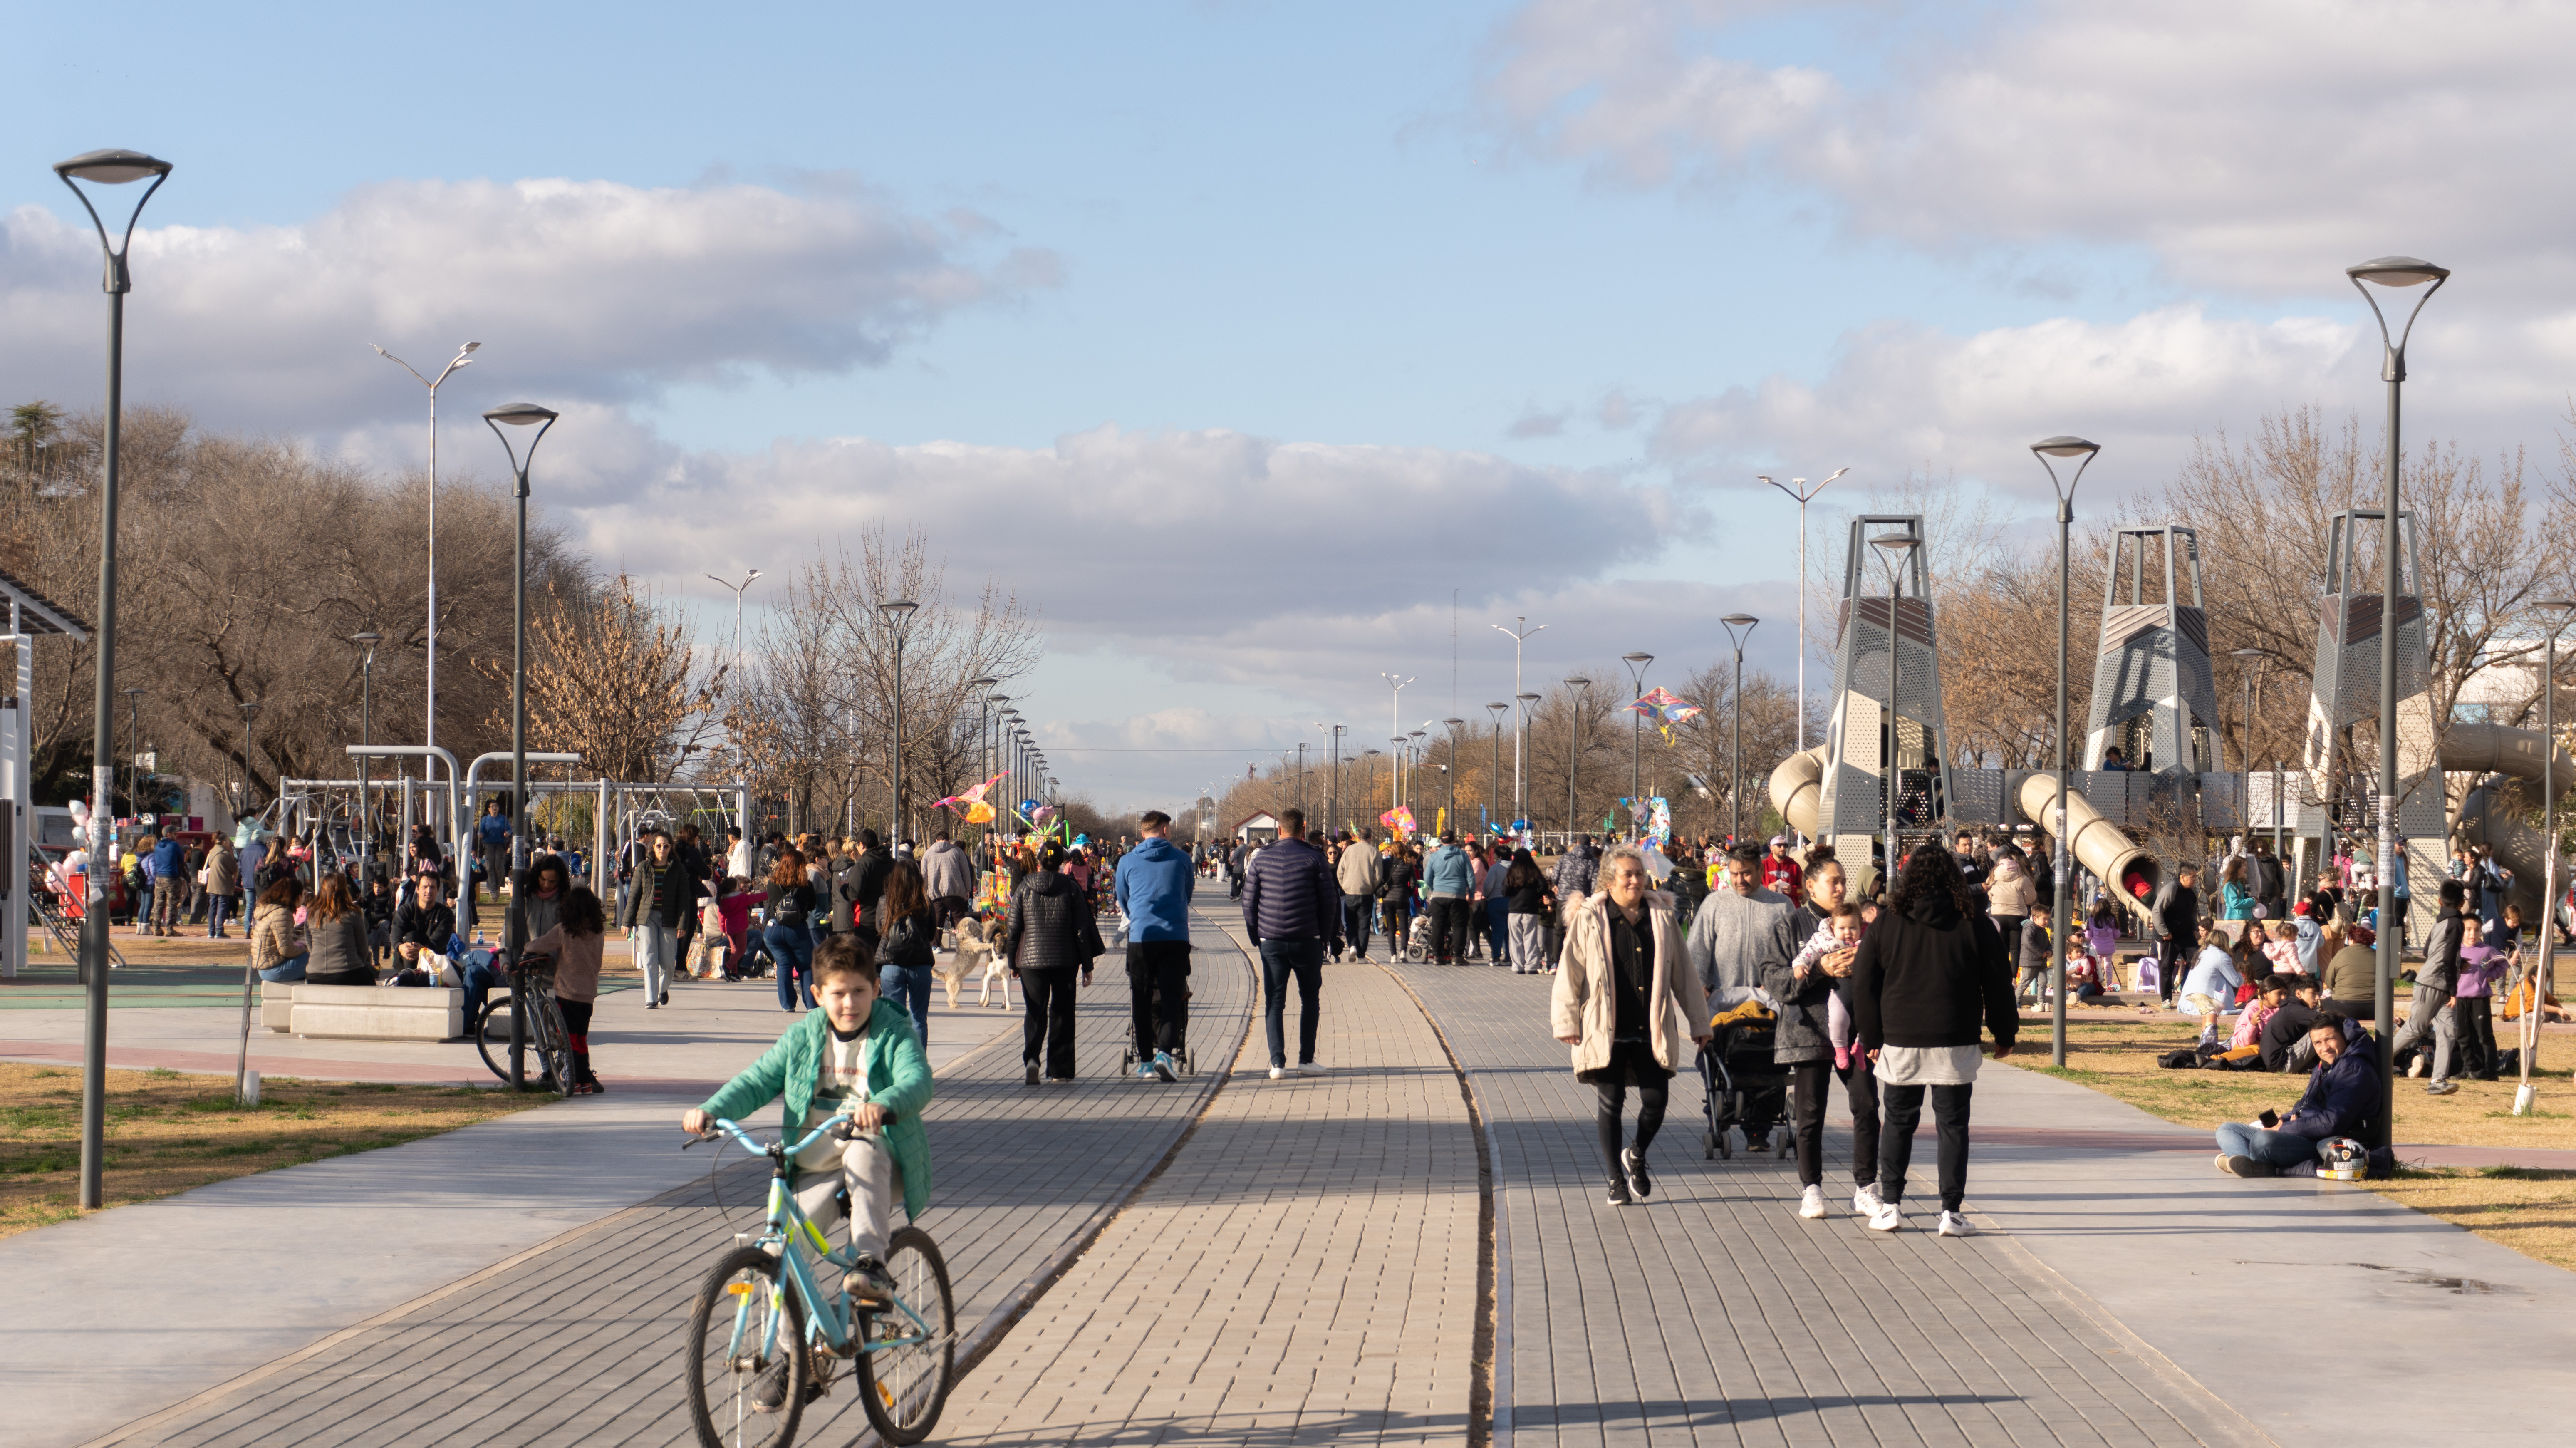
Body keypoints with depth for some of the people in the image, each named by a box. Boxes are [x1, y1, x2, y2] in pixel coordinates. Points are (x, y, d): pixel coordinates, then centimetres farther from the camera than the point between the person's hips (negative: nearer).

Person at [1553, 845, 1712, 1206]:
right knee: (1611, 1103, 2)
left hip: (1651, 1030, 2)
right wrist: (1567, 1023, -3)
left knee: (1656, 1099, -2)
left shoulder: (1662, 917, 8)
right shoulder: (1588, 920, 0)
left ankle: (1637, 1156, 27)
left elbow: (1683, 973, 13)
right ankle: (1617, 1180, 15)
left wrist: (1698, 1022, 14)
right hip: (1605, 1031, -2)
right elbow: (1569, 974, 1)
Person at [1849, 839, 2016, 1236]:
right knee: (1953, 1126, 6)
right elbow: (1997, 985, 4)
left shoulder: (1886, 924, 0)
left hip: (1900, 1043, 1)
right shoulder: (1975, 925, -1)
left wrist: (1872, 1037, 12)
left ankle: (1890, 1205, 11)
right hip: (1956, 1044, -1)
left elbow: (1864, 984, 3)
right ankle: (1951, 1211, 4)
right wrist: (2004, 1034, 16)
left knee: (1898, 1123, 13)